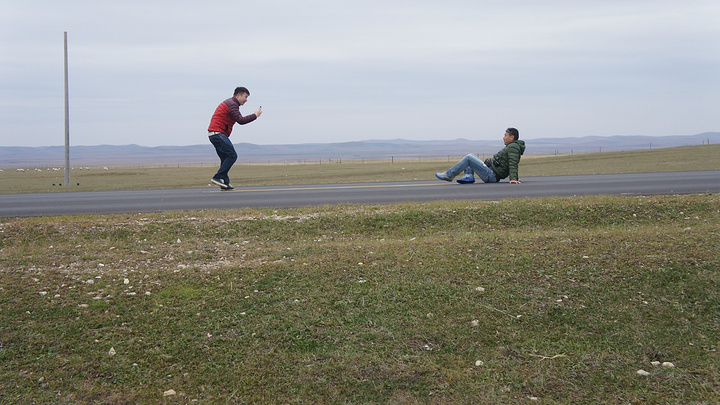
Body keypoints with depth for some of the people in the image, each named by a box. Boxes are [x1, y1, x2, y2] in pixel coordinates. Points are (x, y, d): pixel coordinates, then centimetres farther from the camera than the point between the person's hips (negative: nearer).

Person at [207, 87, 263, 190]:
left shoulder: (229, 103, 23)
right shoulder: (232, 104, -11)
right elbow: (240, 120, -20)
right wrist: (255, 115, -13)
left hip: (213, 134, 11)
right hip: (218, 133, -11)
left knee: (225, 158, 8)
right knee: (232, 155, -13)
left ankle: (225, 182, 4)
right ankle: (217, 178, -16)